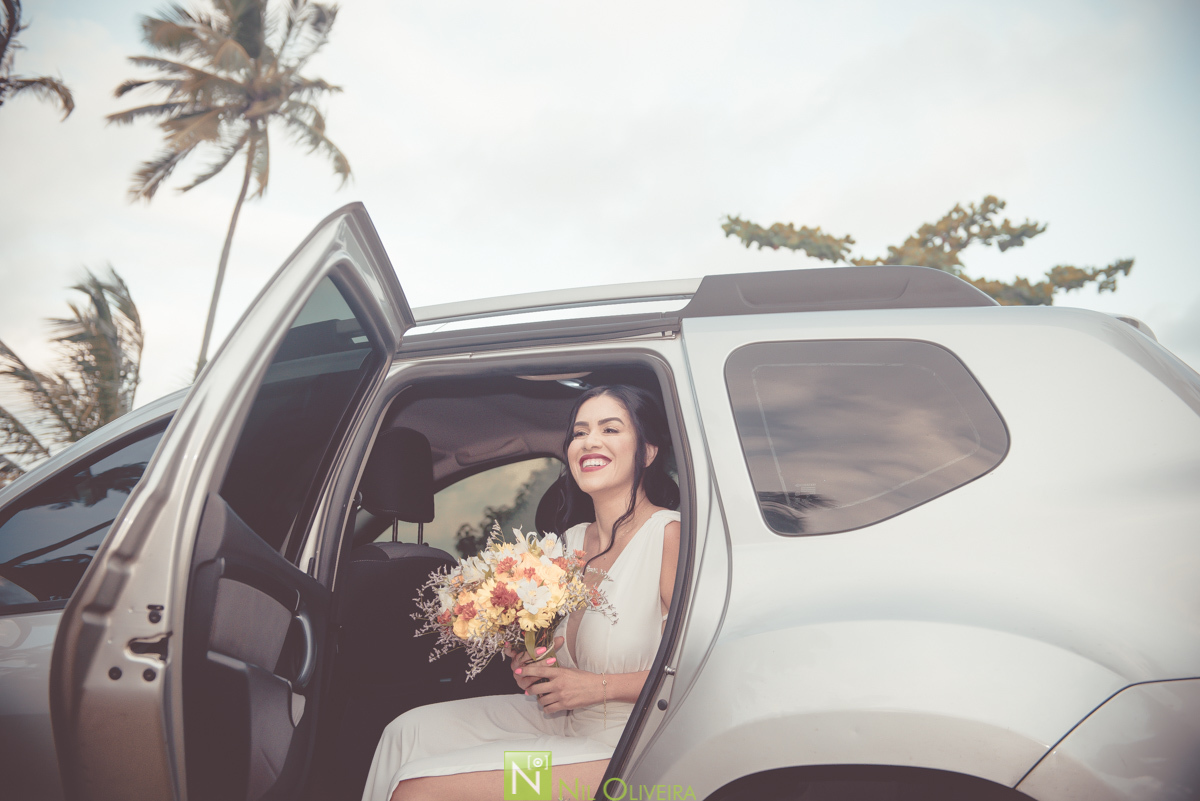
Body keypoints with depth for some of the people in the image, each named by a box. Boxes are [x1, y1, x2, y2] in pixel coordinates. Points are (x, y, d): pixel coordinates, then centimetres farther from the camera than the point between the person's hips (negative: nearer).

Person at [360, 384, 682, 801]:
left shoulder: (670, 534, -18)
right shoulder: (574, 539, 9)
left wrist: (600, 685, -20)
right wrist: (535, 663, -1)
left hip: (619, 750, -8)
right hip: (564, 719, 8)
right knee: (409, 731, 1)